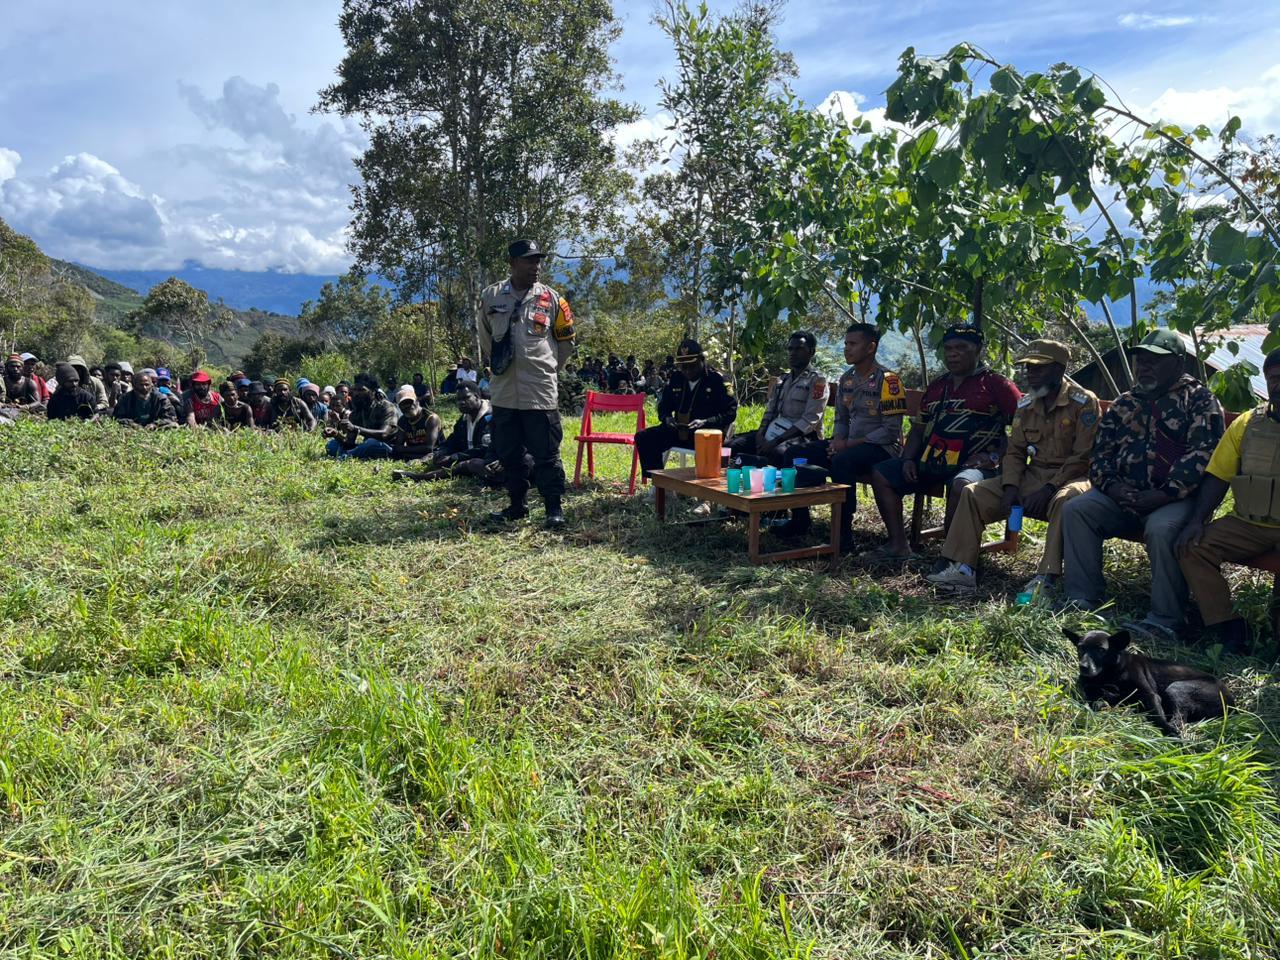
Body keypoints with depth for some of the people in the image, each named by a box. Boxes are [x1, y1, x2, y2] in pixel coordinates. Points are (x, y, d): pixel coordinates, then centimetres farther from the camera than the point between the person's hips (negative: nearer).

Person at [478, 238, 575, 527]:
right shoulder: (491, 296, 3)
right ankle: (517, 504, 25)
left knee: (546, 453, -1)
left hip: (541, 391, -3)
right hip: (503, 391, 3)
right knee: (508, 453, 12)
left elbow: (566, 342, 10)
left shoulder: (551, 298, -1)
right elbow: (485, 336, 19)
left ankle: (554, 507, 8)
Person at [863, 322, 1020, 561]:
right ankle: (898, 545, -4)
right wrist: (908, 459, 8)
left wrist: (995, 456, -14)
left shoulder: (995, 384, 1)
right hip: (930, 461, 7)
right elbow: (918, 429, 24)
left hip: (972, 464, -7)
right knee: (880, 474, -4)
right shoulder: (936, 387, 21)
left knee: (963, 485, -40)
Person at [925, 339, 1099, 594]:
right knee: (972, 493, -10)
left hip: (1070, 477, -6)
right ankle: (963, 570, -16)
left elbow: (1083, 457, -14)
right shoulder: (1026, 405, 9)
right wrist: (1010, 487, -8)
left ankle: (1046, 577, -36)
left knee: (1064, 500, -41)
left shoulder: (1084, 402, -9)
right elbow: (1015, 451, 10)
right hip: (1033, 476, 6)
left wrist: (1049, 489, -22)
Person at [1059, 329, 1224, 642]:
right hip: (1125, 493, 6)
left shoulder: (1199, 399, 1)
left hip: (1177, 497, -6)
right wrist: (1112, 487, -6)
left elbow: (1202, 453, -12)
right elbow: (1100, 453, 14)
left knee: (1162, 529, -36)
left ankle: (1164, 621, -26)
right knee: (1075, 510, -16)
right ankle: (1082, 600, -15)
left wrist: (1163, 495, -21)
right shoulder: (1123, 404, 17)